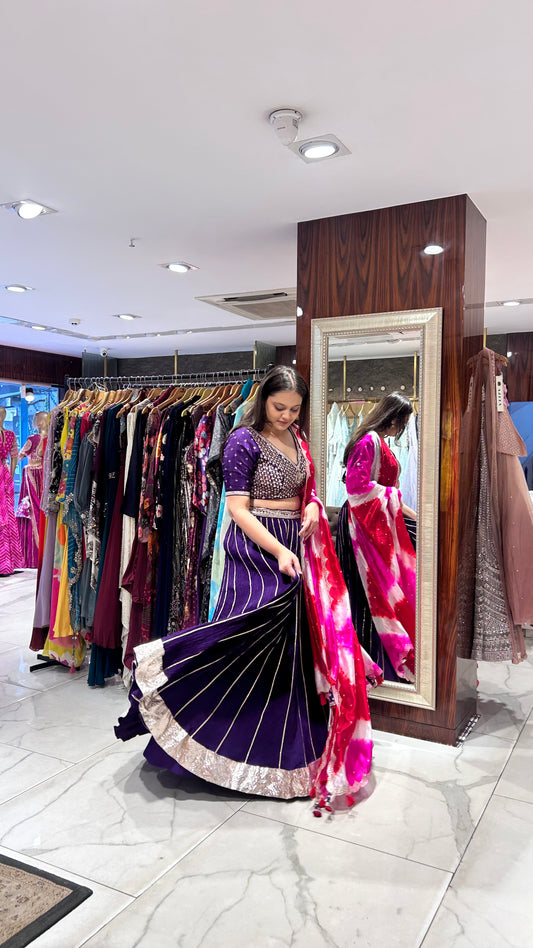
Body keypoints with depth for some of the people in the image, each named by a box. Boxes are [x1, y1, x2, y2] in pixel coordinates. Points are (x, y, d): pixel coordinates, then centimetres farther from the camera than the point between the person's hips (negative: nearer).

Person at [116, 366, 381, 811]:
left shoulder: (297, 438, 12)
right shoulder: (245, 440, -10)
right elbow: (238, 508, -15)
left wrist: (313, 506, 0)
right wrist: (278, 551, -23)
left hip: (296, 546, 7)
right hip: (256, 547, -7)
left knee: (290, 638, 10)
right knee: (251, 630, -17)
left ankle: (283, 743, 25)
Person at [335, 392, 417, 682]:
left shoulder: (380, 443, 18)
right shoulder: (369, 441, -14)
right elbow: (358, 486, -21)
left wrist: (411, 514, 22)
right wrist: (394, 495, -13)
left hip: (380, 522, 10)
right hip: (364, 523, -10)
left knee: (385, 587, 10)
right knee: (372, 588, -5)